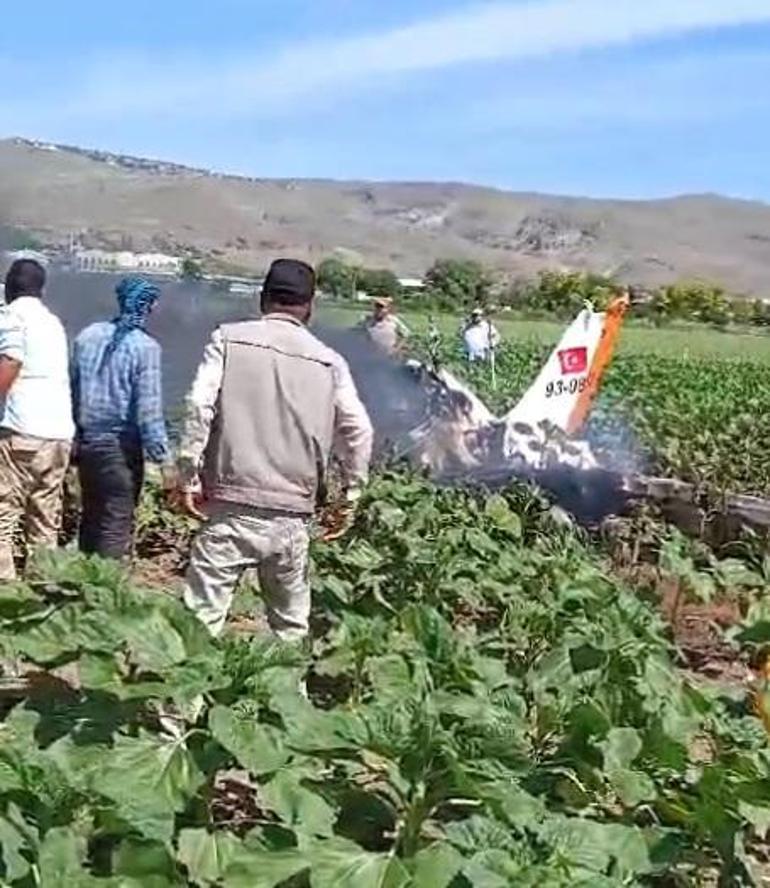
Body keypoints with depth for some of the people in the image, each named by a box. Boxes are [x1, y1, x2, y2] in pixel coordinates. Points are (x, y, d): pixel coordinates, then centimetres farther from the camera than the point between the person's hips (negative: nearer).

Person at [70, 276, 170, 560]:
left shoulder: (88, 335, 3)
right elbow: (148, 408, -16)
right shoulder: (144, 347, -14)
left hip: (86, 441, 6)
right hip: (121, 448, -6)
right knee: (117, 526, 3)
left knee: (91, 518, 18)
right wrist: (161, 454, -10)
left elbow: (72, 390, 9)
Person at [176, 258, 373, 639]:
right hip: (294, 511, 3)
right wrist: (351, 492, 17)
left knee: (203, 612, -1)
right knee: (291, 618, 16)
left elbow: (200, 405, -7)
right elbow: (358, 431, 5)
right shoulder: (329, 362, 8)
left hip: (233, 505, -2)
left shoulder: (229, 339, 2)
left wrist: (187, 475, -1)